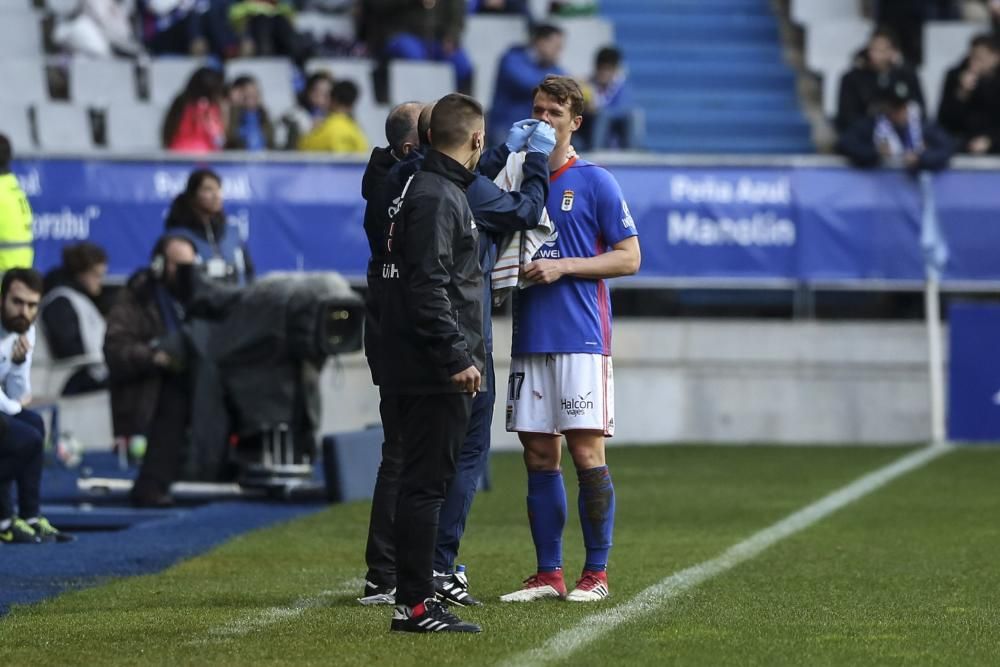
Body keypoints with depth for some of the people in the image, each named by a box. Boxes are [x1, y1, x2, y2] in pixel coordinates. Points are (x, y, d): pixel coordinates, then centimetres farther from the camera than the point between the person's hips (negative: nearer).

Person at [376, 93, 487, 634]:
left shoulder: (430, 189, 17)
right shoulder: (436, 198, -14)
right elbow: (428, 288, -22)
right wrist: (456, 357, -23)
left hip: (416, 369, 10)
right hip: (434, 372, -10)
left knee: (424, 482, 13)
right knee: (426, 483, -8)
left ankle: (415, 597, 17)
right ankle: (415, 604, -7)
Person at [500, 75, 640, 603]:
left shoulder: (594, 182, 0)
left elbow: (629, 258, -3)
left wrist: (563, 267, -12)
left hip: (582, 339, -5)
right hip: (529, 338, 5)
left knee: (587, 453, -7)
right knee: (539, 457, 5)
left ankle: (596, 573, 0)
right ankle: (547, 574, 9)